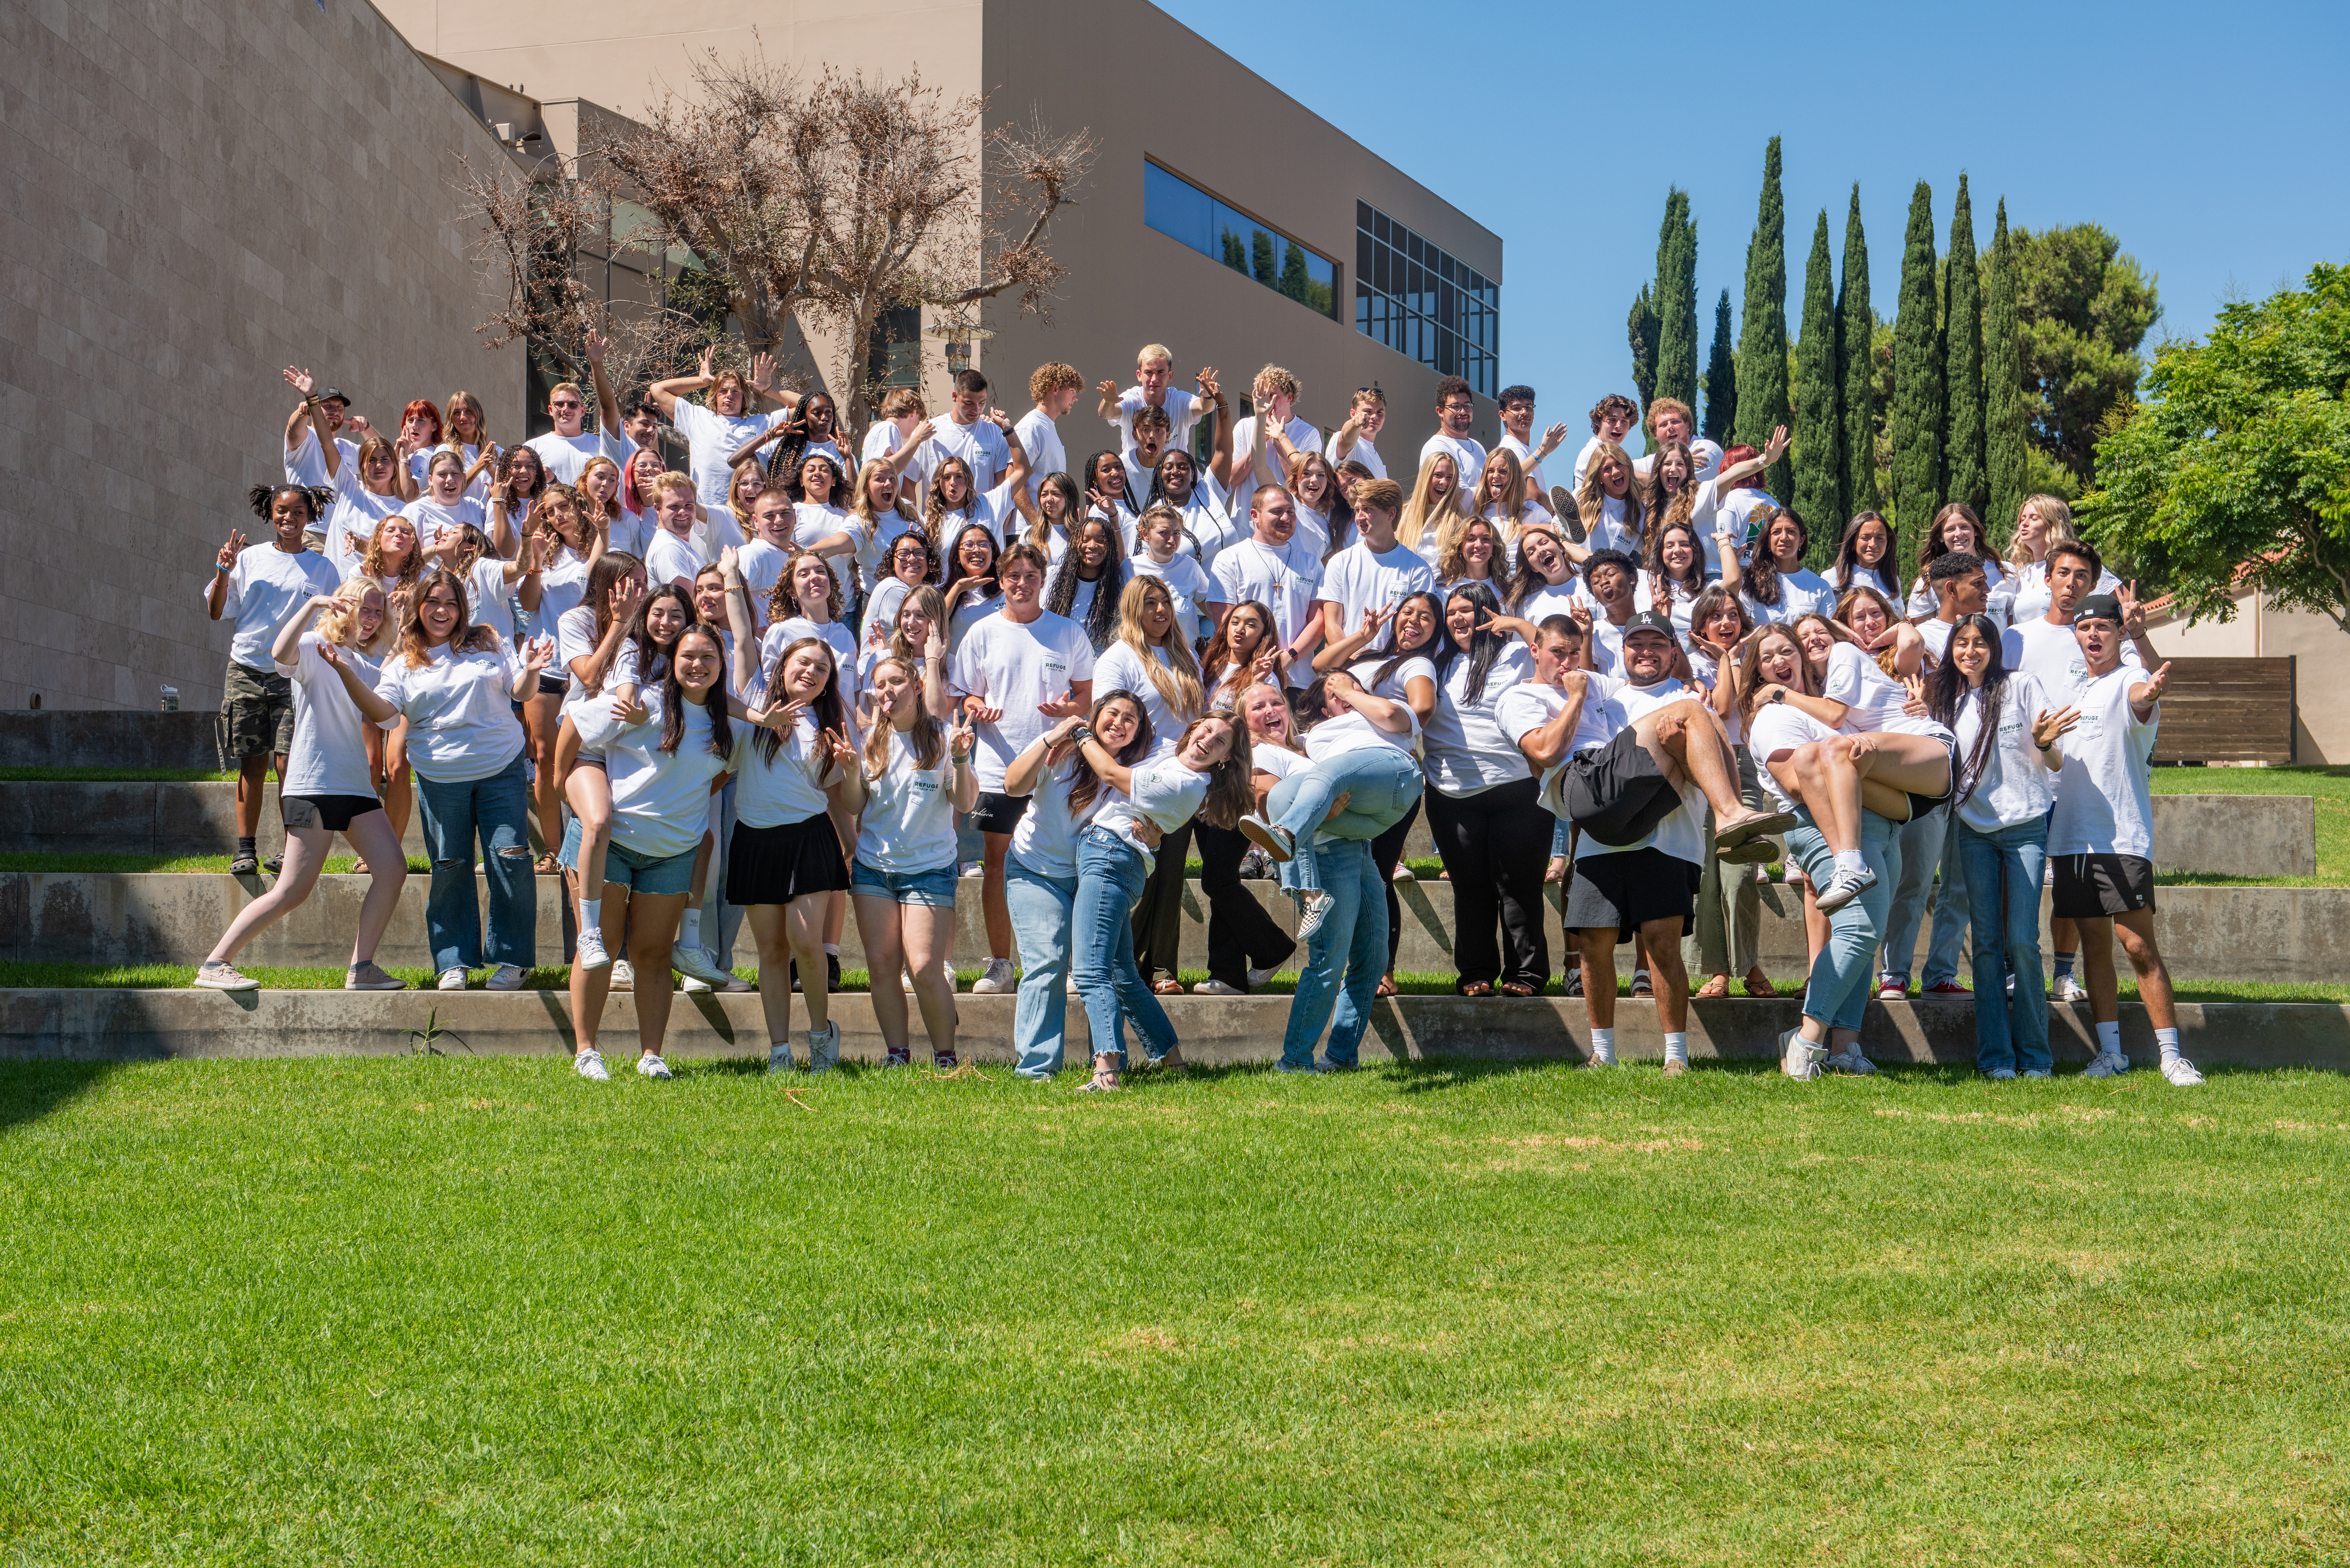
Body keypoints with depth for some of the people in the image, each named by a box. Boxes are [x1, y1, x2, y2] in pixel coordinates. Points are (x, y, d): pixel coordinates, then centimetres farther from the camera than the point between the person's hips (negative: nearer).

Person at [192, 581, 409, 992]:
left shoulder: (367, 668, 20)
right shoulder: (313, 650, -3)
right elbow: (280, 654, -26)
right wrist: (313, 604, -28)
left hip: (357, 786, 8)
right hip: (314, 784, -8)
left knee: (392, 870, -7)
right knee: (293, 890, -10)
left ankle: (361, 970, 1)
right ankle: (215, 965, -2)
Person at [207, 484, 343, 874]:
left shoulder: (321, 568, 9)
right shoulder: (249, 559, 11)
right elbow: (216, 612, 11)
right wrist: (224, 572, -3)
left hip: (295, 675, -1)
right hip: (247, 670, 1)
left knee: (288, 763, -9)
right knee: (252, 763, 1)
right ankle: (245, 850, 5)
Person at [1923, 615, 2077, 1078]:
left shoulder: (2020, 687, -2)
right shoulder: (1946, 700, 10)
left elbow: (2056, 765, -1)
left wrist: (2044, 742, -24)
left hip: (2026, 827, -3)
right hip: (1974, 830, 3)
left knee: (2022, 941, -8)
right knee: (1987, 943, 0)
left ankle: (2034, 1056, 2)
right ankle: (1994, 1056, 4)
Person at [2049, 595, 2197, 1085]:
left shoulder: (2130, 682, -5)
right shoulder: (2071, 689, 17)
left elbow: (2139, 698, -32)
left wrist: (2150, 694, -53)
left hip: (2122, 837, -7)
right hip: (2072, 836, 7)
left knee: (2139, 946, -10)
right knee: (2094, 944, 9)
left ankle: (2171, 1053, -6)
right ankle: (2110, 1051, 15)